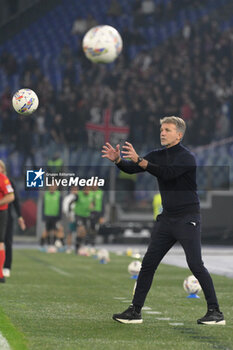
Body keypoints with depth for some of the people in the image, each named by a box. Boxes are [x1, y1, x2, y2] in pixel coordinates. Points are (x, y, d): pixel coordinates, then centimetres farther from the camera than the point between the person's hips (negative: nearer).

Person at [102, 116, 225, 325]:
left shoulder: (186, 157, -12)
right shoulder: (158, 155, 10)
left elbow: (167, 173, -28)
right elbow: (133, 169, 3)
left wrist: (139, 160, -34)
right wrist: (118, 160, -18)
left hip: (187, 219, -7)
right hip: (167, 219, 7)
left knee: (196, 265, -10)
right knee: (148, 263, 4)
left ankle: (215, 313, -3)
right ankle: (135, 311, 9)